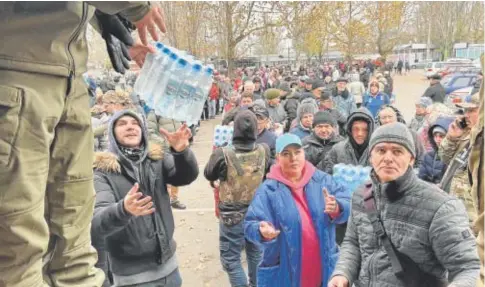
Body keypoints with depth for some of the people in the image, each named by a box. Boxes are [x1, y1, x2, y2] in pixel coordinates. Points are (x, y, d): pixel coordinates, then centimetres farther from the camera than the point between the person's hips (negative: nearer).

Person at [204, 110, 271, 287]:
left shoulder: (223, 155, -24)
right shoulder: (264, 151, -13)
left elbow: (208, 175, -3)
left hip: (232, 217, -5)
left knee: (231, 259, 10)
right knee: (256, 253, 25)